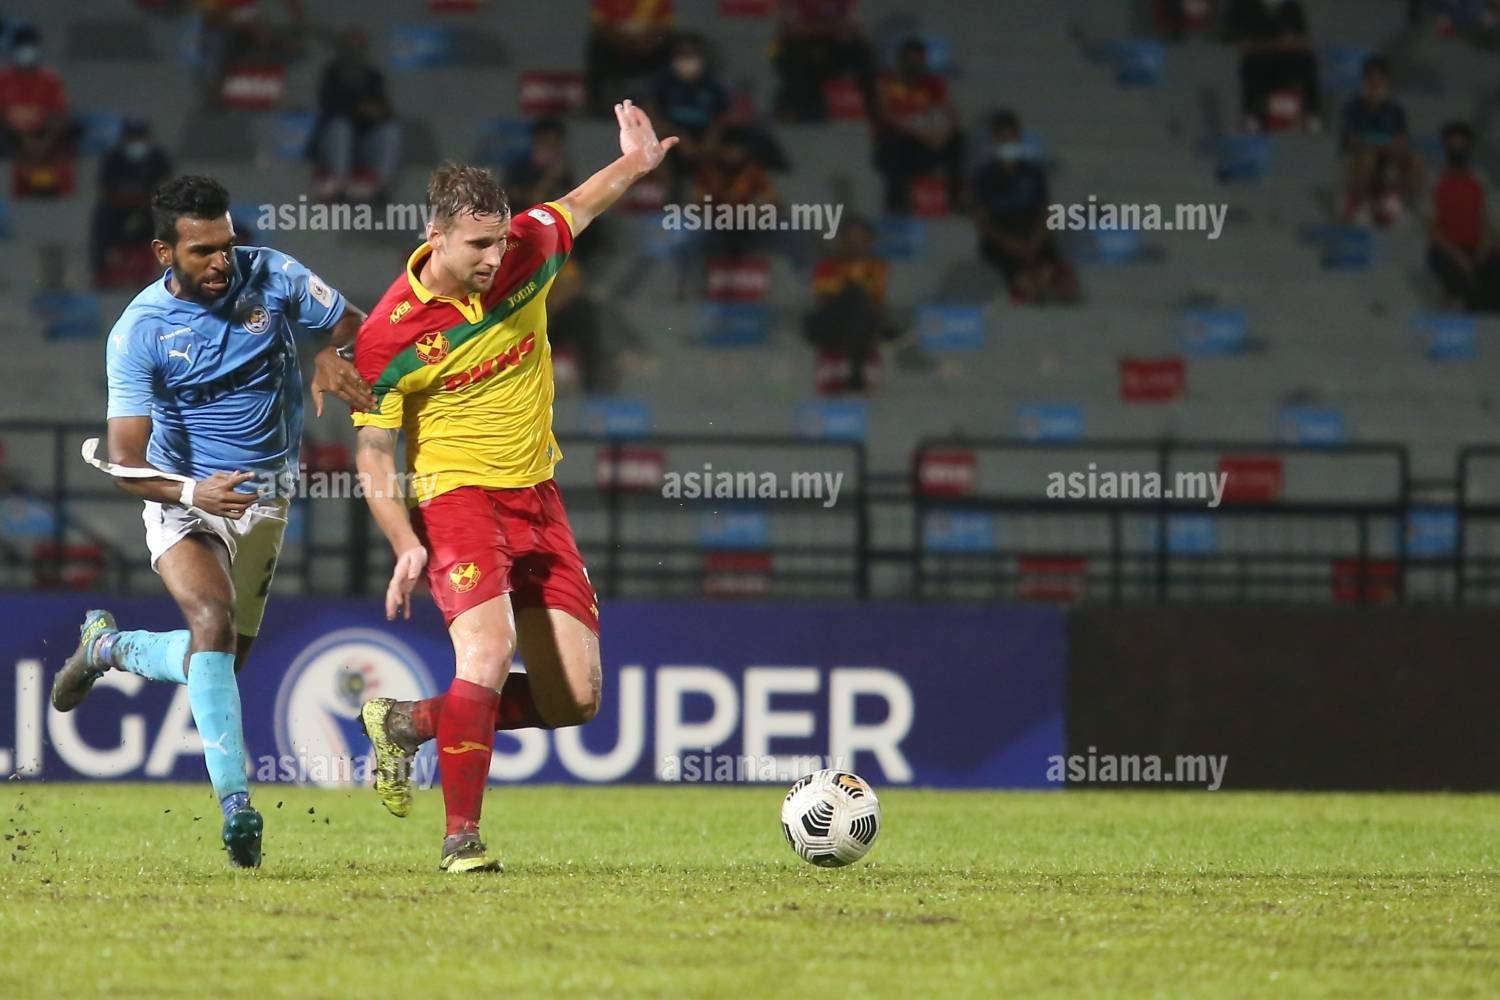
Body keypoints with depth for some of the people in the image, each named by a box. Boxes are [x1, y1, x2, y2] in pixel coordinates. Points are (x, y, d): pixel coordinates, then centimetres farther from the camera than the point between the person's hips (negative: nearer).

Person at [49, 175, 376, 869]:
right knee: (214, 619, -30)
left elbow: (359, 326, 3)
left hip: (265, 499, 4)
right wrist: (194, 493, -41)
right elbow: (125, 463, -21)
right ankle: (235, 802, -29)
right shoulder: (138, 332, -18)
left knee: (220, 665, 8)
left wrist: (333, 356, -21)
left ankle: (107, 646, 39)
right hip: (183, 498, -4)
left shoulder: (272, 277, -9)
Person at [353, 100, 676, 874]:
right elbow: (373, 453, -9)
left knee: (575, 700, 1)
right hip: (456, 496, -5)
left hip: (537, 497, 5)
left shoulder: (526, 252, -6)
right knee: (489, 649, -29)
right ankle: (461, 838, -20)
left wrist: (635, 163, 12)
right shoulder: (389, 337, -17)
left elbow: (575, 209, 19)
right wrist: (407, 546, -20)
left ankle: (409, 723, 20)